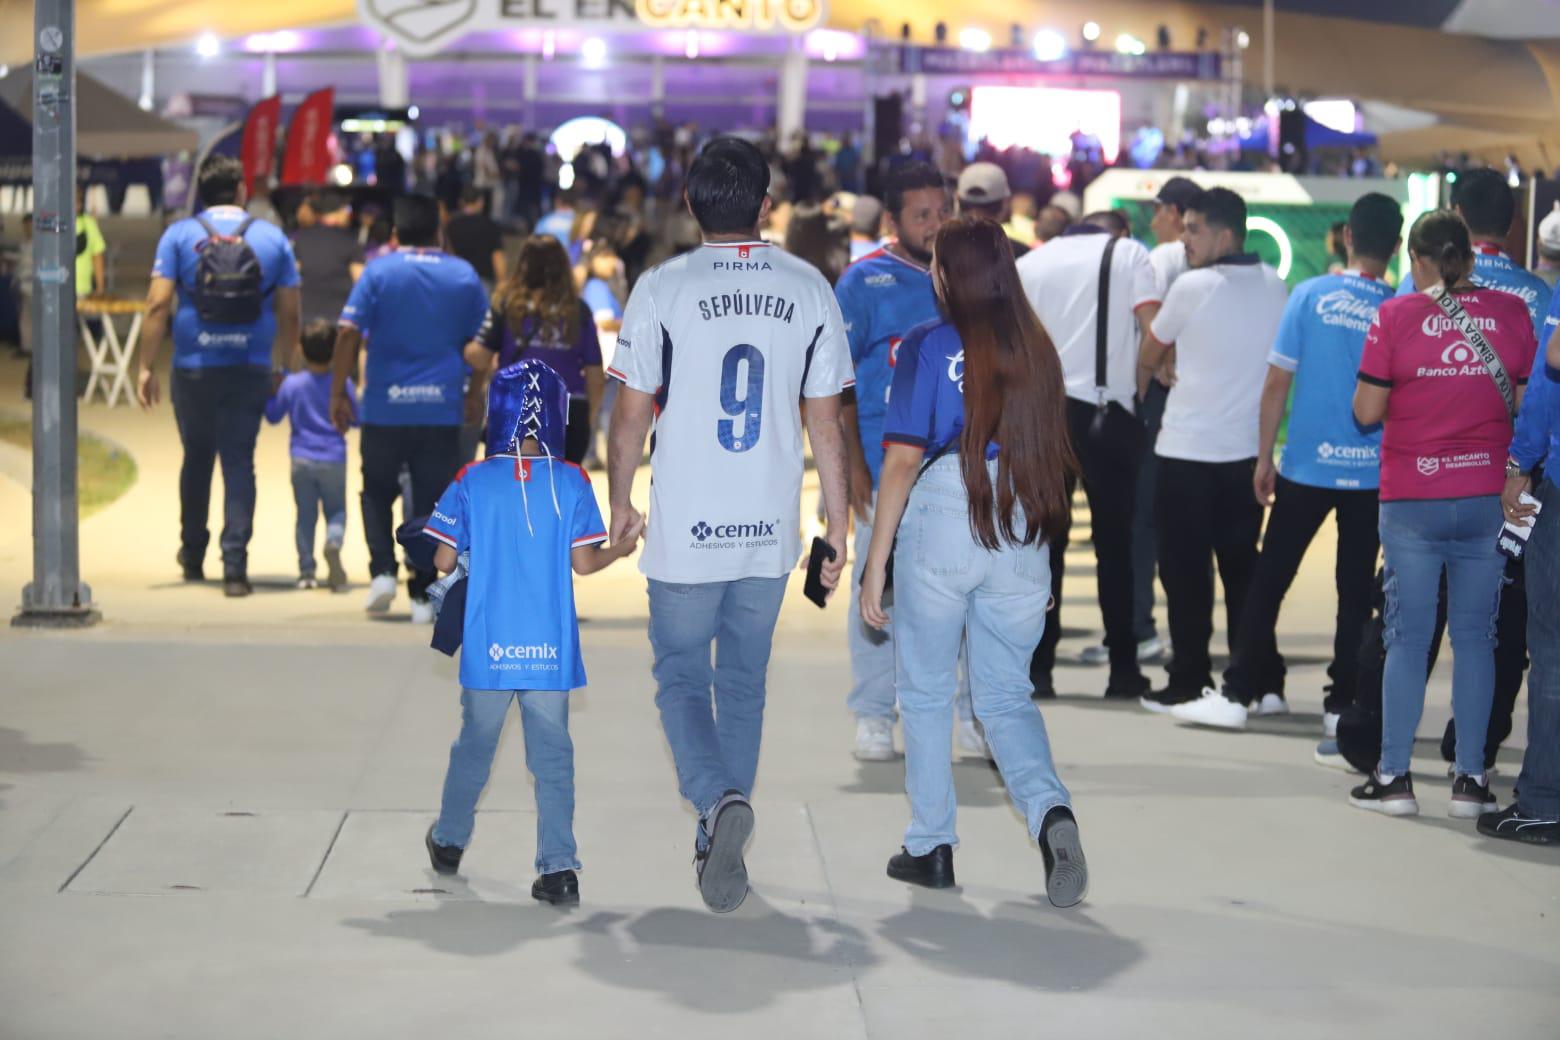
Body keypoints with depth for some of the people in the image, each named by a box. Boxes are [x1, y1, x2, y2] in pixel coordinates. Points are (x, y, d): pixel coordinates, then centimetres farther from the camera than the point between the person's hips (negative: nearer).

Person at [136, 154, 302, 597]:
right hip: (250, 369, 0)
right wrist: (281, 367, 15)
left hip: (193, 369, 0)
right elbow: (289, 314, 3)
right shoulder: (272, 238, 3)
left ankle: (192, 554, 30)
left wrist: (147, 367, -5)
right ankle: (235, 564, -9)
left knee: (197, 458, 17)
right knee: (239, 462, 2)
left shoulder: (179, 235, 0)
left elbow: (158, 303, -8)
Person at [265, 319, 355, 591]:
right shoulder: (343, 384, -6)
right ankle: (333, 542, -24)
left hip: (302, 460, 1)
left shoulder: (291, 385, -4)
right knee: (336, 510, 9)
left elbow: (273, 416, 7)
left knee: (306, 515, 9)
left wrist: (273, 391, 20)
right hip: (333, 460, -1)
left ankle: (306, 571, 4)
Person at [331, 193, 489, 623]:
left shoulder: (378, 272, -1)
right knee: (431, 502, 6)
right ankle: (423, 595, 4)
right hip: (443, 409, 1)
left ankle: (382, 571, -1)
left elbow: (348, 333, -9)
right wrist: (476, 395, 21)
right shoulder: (465, 276, 6)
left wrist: (338, 393, -3)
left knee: (377, 492, 16)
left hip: (385, 409, -1)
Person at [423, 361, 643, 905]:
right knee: (553, 754, 4)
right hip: (551, 649, -1)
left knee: (474, 744, 19)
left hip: (486, 649, 1)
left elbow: (444, 560, -3)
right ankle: (559, 868, -2)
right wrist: (623, 548, 13)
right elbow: (584, 563, -6)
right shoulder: (571, 482, -5)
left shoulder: (472, 481, -3)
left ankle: (449, 841, 36)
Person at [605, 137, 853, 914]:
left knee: (681, 680, 8)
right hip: (770, 530, 3)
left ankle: (719, 799, -18)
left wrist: (619, 501, 11)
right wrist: (838, 523, 11)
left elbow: (631, 415, -4)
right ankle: (719, 846, 20)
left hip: (685, 530, -3)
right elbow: (825, 424, 3)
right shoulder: (808, 290, 0)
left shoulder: (663, 289, -8)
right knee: (744, 684, 15)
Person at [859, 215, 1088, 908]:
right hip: (1024, 536, 4)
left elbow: (903, 461, -9)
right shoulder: (1035, 348, 7)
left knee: (925, 693, 13)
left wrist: (875, 565, -5)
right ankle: (1049, 809, -14)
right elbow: (1052, 454, 12)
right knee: (1006, 696, 12)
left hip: (941, 521, -4)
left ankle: (931, 848, 19)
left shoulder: (927, 346, -5)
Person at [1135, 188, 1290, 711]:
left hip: (1187, 449, -5)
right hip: (1248, 449, 5)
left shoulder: (1192, 286, -11)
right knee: (1243, 567, 11)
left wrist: (1143, 385, 24)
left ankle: (1190, 681, 3)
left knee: (1186, 570, 2)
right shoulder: (1275, 287, 4)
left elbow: (1150, 353, 4)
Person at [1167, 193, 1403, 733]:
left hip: (1308, 466, 0)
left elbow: (1277, 384, -5)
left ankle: (1240, 692, 9)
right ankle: (1342, 704, 9)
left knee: (1269, 579, 8)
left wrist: (1265, 458, 4)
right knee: (1355, 591, 7)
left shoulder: (1311, 295, -6)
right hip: (1373, 471, 0)